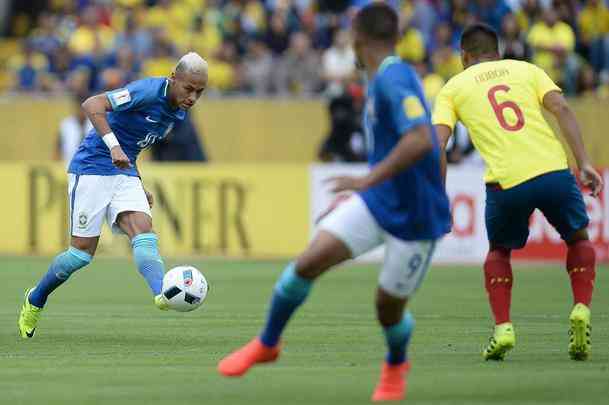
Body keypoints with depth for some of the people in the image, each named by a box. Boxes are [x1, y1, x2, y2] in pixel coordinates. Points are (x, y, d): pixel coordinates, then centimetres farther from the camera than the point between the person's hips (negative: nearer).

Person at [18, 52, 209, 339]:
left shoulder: (177, 111, 8)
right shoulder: (149, 91, -20)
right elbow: (92, 105, -29)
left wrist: (139, 186, 22)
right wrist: (114, 147, -38)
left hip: (125, 174, 7)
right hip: (92, 168, -7)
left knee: (144, 233, -19)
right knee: (83, 251, -5)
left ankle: (163, 294, -42)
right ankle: (35, 301, 18)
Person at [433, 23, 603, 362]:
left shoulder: (453, 88, 17)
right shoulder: (526, 70, 18)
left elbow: (438, 141, 3)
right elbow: (561, 109, 3)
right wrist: (584, 164, -1)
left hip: (506, 182, -1)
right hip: (554, 169, 1)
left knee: (499, 251, 26)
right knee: (579, 239, 26)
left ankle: (503, 328, 10)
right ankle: (581, 310, 4)